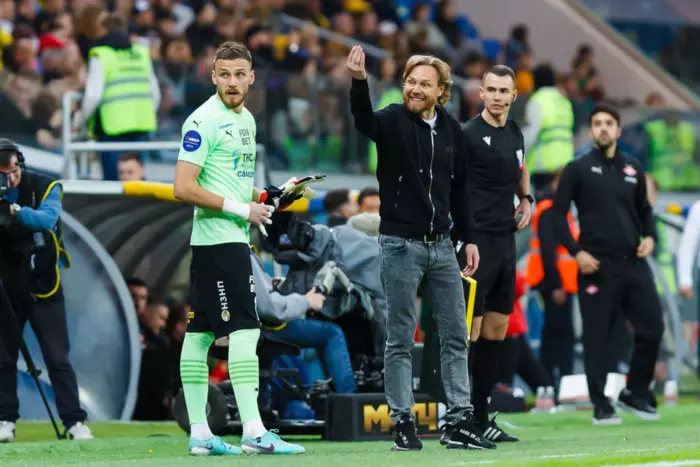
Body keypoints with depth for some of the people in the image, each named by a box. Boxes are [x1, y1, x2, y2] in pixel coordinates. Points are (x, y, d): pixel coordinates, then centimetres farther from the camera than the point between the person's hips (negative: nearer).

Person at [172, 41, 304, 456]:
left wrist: (263, 199, 8)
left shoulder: (246, 119, 16)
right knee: (245, 330, -12)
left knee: (201, 333, 9)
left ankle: (199, 433, 9)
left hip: (236, 239, 9)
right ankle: (254, 431, -15)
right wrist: (241, 208, -17)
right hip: (219, 239, -9)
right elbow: (184, 188, -18)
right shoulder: (204, 121, -12)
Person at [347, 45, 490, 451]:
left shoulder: (451, 130, 8)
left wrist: (468, 239, 12)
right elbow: (364, 121, -30)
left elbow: (459, 189, 15)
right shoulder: (393, 121, -6)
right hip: (401, 245, -5)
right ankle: (403, 423, 6)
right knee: (401, 340, 0)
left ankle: (462, 421, 11)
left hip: (441, 246, 5)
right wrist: (359, 81, -48)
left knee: (456, 336, 5)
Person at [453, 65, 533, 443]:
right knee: (468, 331, -9)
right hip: (476, 239, -8)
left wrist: (526, 199, 16)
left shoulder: (513, 132, 12)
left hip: (505, 239, 8)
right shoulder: (468, 134, -10)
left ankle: (480, 418, 14)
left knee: (496, 329, 9)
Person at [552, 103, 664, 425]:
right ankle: (601, 406, 7)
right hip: (597, 266, -4)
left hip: (634, 263, 4)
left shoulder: (633, 169, 13)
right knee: (597, 337, -1)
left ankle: (635, 393, 17)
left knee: (652, 329, 0)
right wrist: (576, 252, -11)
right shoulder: (578, 169, 1)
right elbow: (558, 213, -1)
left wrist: (649, 236, 3)